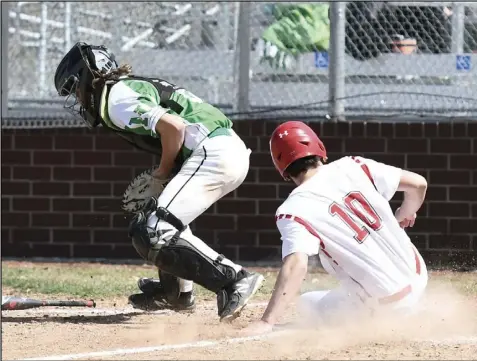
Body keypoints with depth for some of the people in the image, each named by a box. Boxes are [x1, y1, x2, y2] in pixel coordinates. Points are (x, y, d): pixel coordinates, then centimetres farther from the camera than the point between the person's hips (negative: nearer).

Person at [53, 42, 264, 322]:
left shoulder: (117, 99, -6)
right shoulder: (134, 86, 24)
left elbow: (174, 127, -18)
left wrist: (163, 172, -3)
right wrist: (166, 175, 15)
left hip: (213, 155, -10)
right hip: (233, 149, 10)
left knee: (154, 235, -14)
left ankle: (236, 280, -21)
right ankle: (176, 290, 41)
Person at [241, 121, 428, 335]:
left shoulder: (294, 209, -13)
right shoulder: (351, 167, -1)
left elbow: (296, 264, -28)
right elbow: (418, 184, 0)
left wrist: (267, 322, -36)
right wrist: (404, 216, 24)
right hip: (418, 278, 5)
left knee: (308, 304, 21)